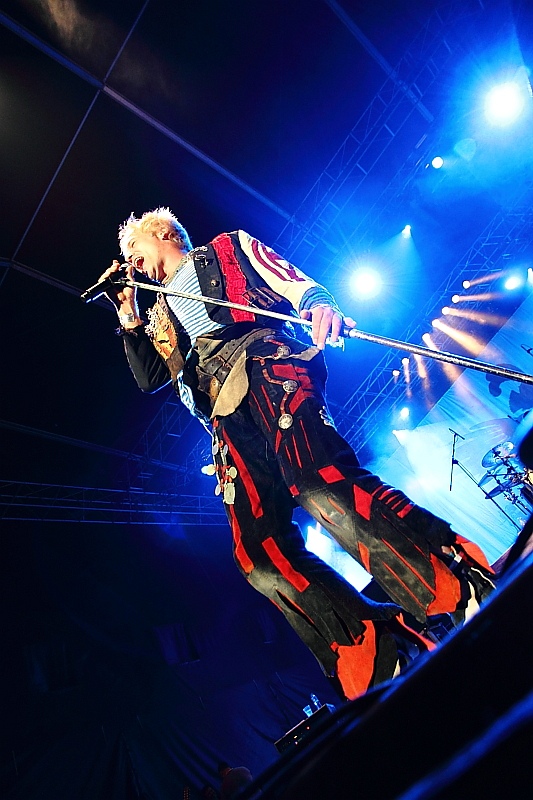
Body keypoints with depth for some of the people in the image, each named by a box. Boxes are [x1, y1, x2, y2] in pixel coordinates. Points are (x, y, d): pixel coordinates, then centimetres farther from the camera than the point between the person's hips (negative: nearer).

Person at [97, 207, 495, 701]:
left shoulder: (228, 248, 26)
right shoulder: (161, 313, 38)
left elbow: (296, 285, 9)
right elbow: (148, 377, 28)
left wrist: (322, 306, -14)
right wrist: (129, 314, 26)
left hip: (265, 374, -4)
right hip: (227, 419, 5)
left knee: (322, 487, -32)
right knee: (260, 556, -14)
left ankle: (463, 596, -25)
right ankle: (377, 658, -11)